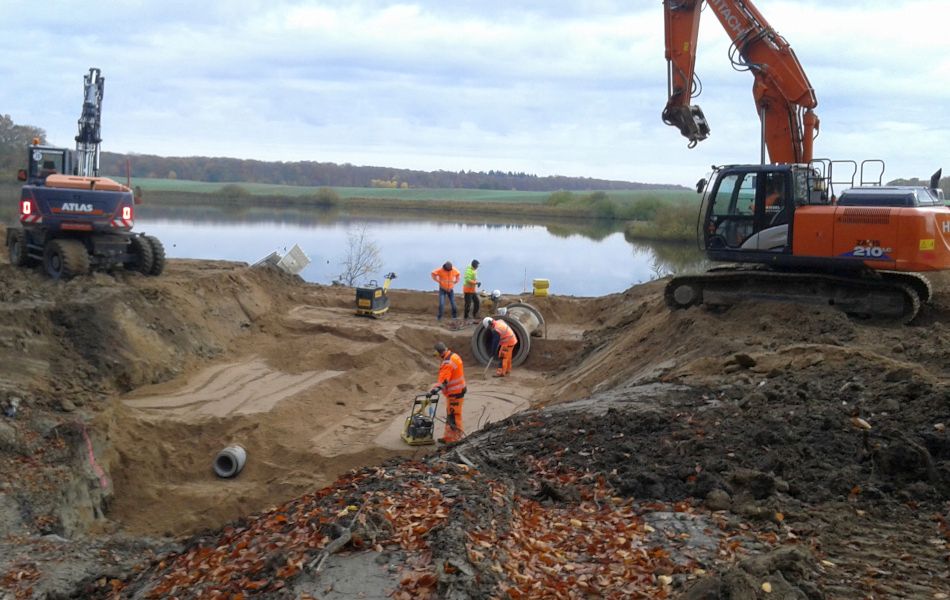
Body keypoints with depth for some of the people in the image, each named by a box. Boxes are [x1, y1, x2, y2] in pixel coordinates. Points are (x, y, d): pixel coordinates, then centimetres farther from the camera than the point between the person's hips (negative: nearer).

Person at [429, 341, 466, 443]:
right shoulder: (454, 356, 8)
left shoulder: (448, 363, -24)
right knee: (450, 415, 18)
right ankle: (448, 437, 27)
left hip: (455, 393, -11)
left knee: (454, 416, -3)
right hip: (458, 390, 11)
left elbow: (443, 380, -30)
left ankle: (456, 438, 2)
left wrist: (435, 389, -32)